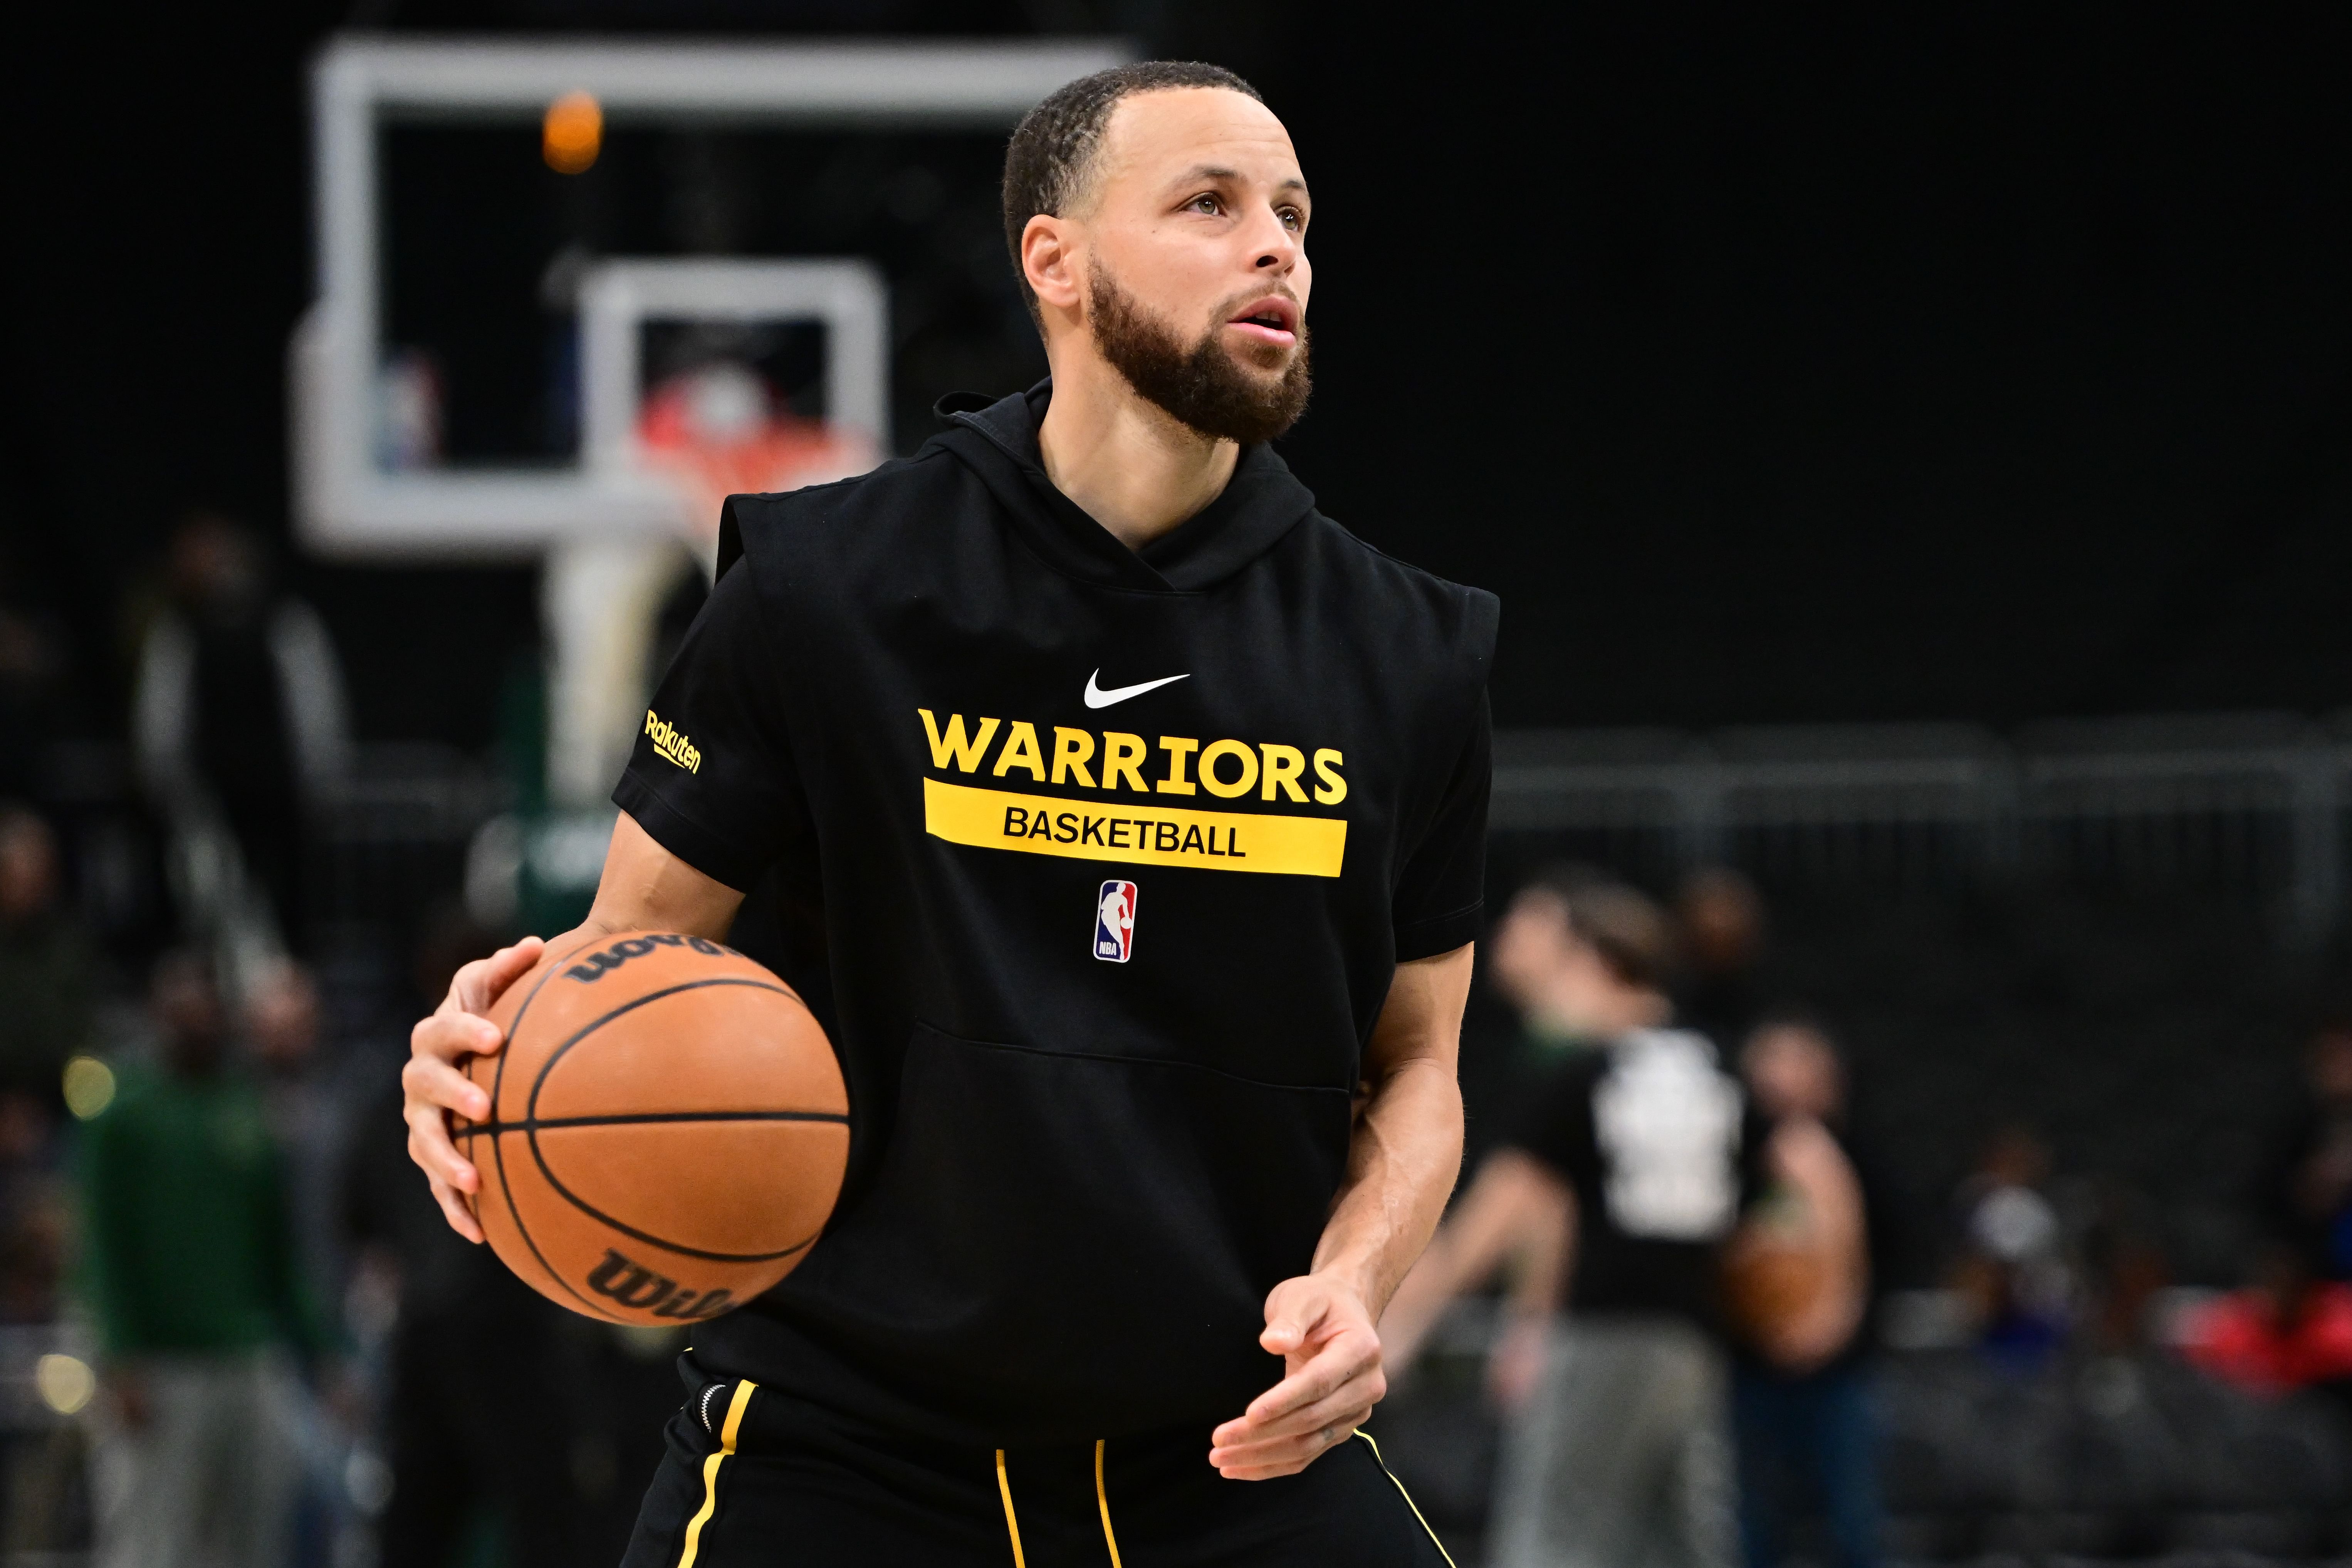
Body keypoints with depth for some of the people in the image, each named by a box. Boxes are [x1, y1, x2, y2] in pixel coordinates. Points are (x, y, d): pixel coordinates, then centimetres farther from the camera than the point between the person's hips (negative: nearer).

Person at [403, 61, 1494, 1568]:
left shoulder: (1409, 654, 2)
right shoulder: (824, 589, -6)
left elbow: (1415, 1066, 10)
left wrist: (1352, 1279, -9)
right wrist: (495, 1047, -22)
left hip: (1235, 1445, 3)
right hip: (839, 1431, -2)